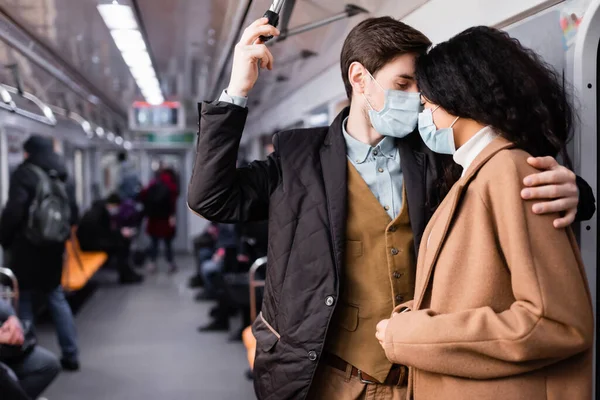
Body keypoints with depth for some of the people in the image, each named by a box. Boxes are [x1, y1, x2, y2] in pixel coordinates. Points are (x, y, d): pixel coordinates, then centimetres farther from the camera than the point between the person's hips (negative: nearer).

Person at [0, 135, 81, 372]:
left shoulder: (24, 174, -10)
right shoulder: (60, 176, 9)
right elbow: (73, 214, 12)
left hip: (26, 248, -6)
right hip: (53, 248, 6)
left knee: (23, 301, 4)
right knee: (56, 298, 14)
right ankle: (70, 356, 14)